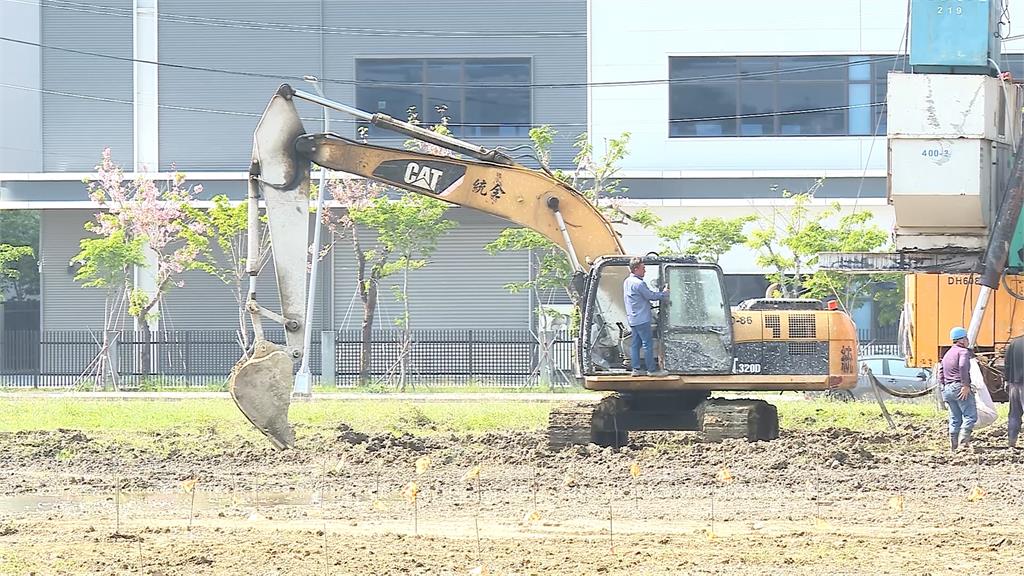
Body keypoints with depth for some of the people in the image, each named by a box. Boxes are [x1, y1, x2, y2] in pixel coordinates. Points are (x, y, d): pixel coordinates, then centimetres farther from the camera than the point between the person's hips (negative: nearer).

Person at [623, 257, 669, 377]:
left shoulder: (627, 281, 12)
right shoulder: (638, 283, -19)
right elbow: (651, 295, -13)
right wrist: (664, 293, 2)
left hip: (632, 319, 10)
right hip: (642, 319, -10)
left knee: (635, 344, 11)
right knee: (648, 344, -4)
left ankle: (636, 369, 13)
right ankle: (652, 370, -1)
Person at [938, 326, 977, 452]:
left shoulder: (947, 354, 21)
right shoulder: (963, 352, -5)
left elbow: (941, 372, 20)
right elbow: (963, 367, -23)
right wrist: (966, 385, -22)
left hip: (947, 389, 8)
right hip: (961, 389, -8)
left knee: (955, 419, 11)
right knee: (970, 416, -9)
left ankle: (953, 445, 7)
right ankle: (963, 441, -24)